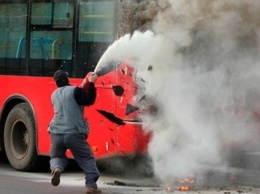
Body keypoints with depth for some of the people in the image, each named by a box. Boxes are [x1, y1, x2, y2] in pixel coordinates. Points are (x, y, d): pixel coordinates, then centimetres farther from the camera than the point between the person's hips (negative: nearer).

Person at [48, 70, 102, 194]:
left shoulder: (54, 94, 16)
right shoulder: (74, 91, -5)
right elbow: (89, 100, -12)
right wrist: (91, 83, -6)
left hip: (56, 133, 4)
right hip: (74, 133, -4)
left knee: (57, 157, 22)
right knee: (87, 159, 10)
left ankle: (56, 168, -12)